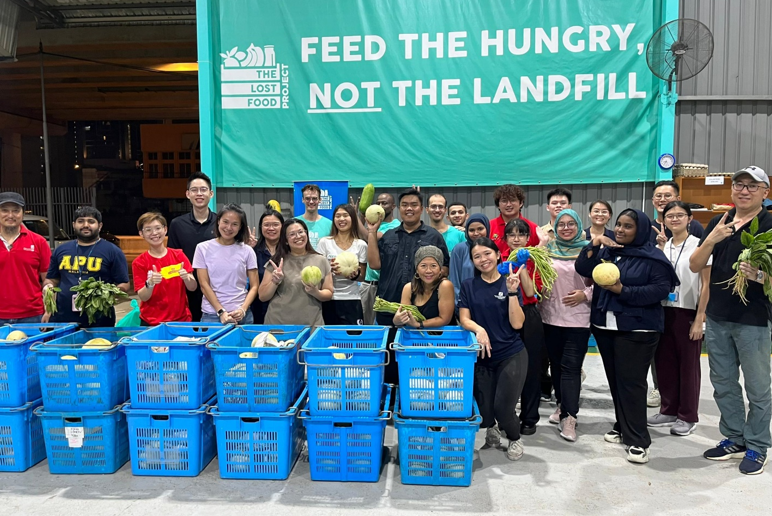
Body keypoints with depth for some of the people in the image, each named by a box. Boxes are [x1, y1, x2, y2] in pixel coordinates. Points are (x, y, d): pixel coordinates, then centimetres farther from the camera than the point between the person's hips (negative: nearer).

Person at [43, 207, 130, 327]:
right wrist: (48, 286, 1)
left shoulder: (113, 251, 1)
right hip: (61, 319, 4)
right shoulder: (61, 250, 14)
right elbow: (51, 279, 23)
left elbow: (124, 285, -1)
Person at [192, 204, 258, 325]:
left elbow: (254, 286, 3)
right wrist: (221, 311, -10)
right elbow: (204, 285, -2)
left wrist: (243, 310, -11)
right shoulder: (203, 248, 1)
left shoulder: (247, 251, 3)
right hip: (211, 315, 0)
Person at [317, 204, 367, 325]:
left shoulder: (361, 245, 2)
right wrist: (330, 269, -18)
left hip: (352, 300, 0)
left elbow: (362, 276, 8)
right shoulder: (324, 242, 1)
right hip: (329, 299, 0)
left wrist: (355, 274, -15)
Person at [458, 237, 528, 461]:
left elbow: (517, 323, -10)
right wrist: (479, 329, -24)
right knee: (483, 411, 0)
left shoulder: (510, 283, -2)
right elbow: (464, 319, -4)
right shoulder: (468, 286, 2)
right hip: (481, 357, 2)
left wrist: (512, 292, -19)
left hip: (511, 356, -2)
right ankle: (491, 427, 39)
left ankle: (515, 438, 25)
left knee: (503, 407, -10)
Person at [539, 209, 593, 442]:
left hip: (578, 318, -3)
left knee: (571, 367, -7)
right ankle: (563, 405, 30)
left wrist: (585, 294, -13)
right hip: (550, 316, 3)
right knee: (556, 364, 13)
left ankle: (569, 416, -3)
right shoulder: (548, 249, 6)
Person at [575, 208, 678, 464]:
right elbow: (582, 269, 0)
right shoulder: (606, 250, 11)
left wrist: (623, 290, -19)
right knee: (615, 379, 12)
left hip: (637, 329, -5)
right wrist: (594, 244, -11)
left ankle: (638, 440, 2)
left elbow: (662, 289, -14)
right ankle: (622, 426, 27)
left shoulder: (653, 256, -5)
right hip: (605, 326, 6)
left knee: (632, 382, -6)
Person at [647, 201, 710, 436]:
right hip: (664, 312, 5)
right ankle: (669, 410, 24)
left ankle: (688, 416, 18)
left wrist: (700, 318, -11)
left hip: (688, 313, -5)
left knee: (688, 365, 5)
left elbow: (706, 284, -8)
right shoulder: (662, 247, 9)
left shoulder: (699, 245, -6)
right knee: (664, 363, 10)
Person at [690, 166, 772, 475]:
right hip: (717, 318, 5)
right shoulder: (717, 223, 7)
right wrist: (712, 239, -13)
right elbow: (695, 266, 2)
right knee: (723, 383, 14)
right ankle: (733, 439, 30)